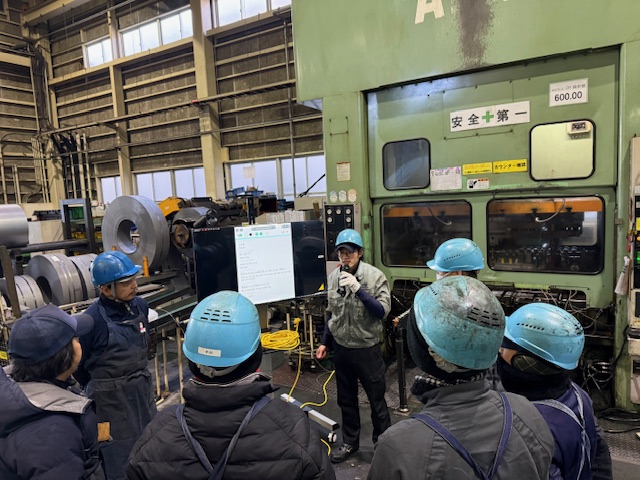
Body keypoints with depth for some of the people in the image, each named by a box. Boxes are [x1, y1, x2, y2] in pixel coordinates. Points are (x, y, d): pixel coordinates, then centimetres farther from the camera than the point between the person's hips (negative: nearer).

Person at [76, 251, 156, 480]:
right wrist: (98, 388, 7)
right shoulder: (93, 319, -22)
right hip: (111, 398, -5)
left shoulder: (140, 305, -5)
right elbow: (78, 363, -7)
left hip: (143, 390, 6)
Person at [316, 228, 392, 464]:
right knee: (346, 399, 18)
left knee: (377, 399, 11)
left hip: (367, 349, -4)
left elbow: (382, 312, -20)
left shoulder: (375, 276, -14)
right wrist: (325, 342, 12)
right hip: (341, 348, 4)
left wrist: (358, 289, -28)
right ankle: (350, 442, 37)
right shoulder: (333, 276, -1)